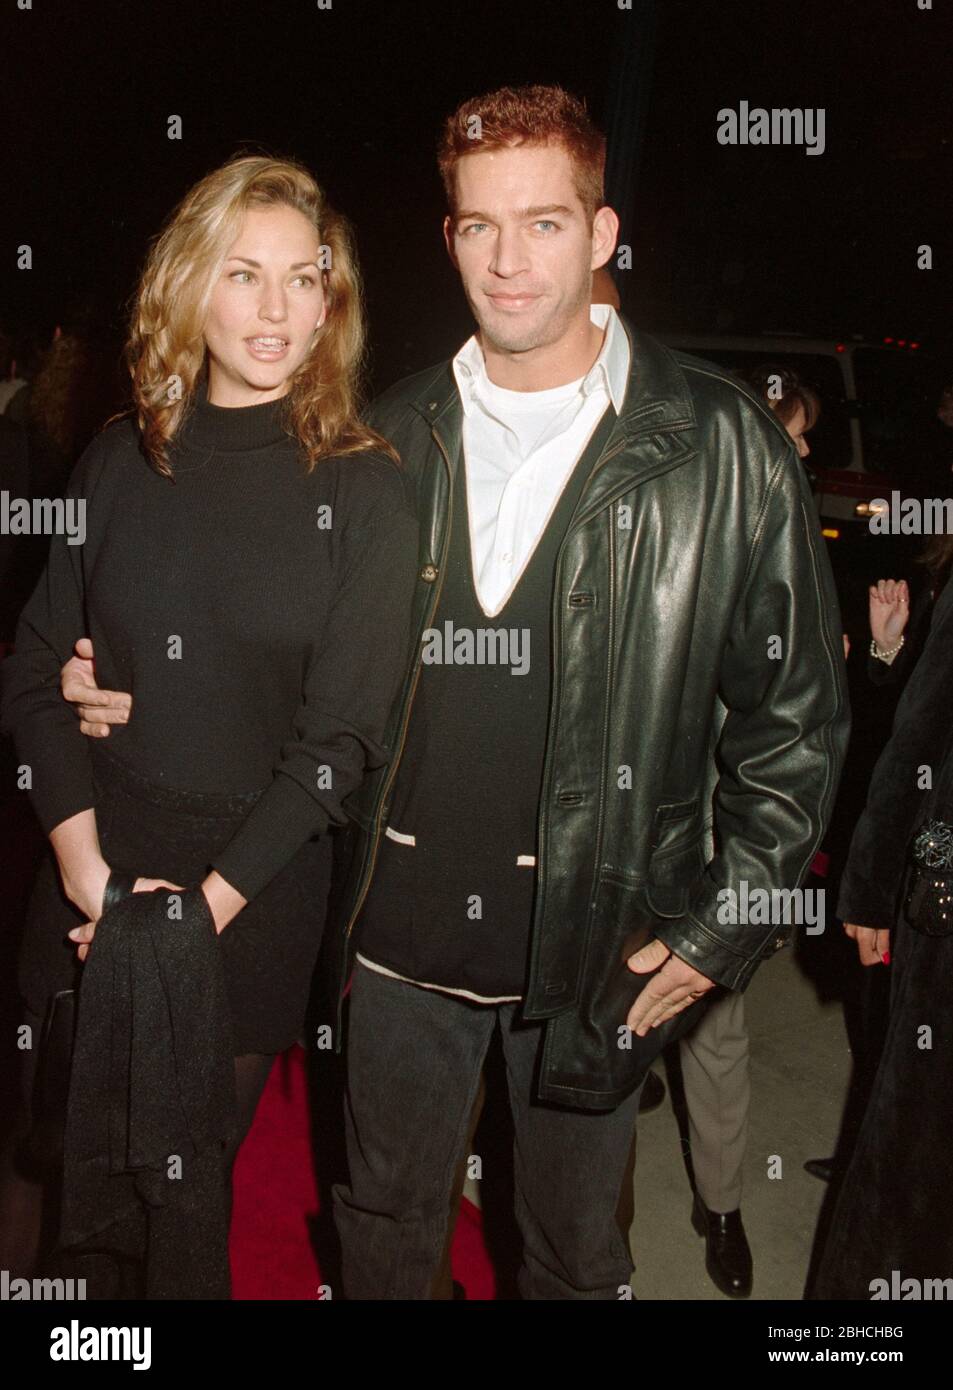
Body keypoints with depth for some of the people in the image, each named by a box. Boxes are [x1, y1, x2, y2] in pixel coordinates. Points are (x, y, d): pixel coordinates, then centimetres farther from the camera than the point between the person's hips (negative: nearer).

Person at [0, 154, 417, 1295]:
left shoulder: (363, 489, -6)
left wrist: (213, 897, -14)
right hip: (94, 881, 3)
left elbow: (341, 730, -9)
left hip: (255, 894, -2)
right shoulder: (119, 462, 3)